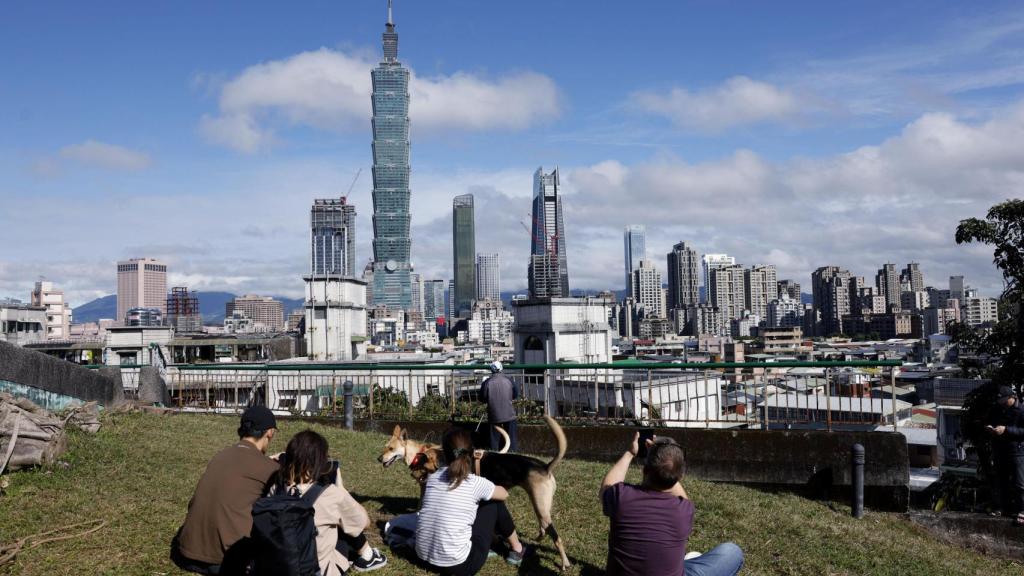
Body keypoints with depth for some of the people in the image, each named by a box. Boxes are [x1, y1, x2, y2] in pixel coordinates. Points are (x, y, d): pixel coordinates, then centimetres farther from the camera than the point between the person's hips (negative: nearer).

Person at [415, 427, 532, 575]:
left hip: (425, 558, 5)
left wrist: (474, 463, 21)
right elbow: (504, 494, 15)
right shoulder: (476, 483, -8)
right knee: (494, 504, 15)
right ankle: (517, 550, 34)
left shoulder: (432, 478, 3)